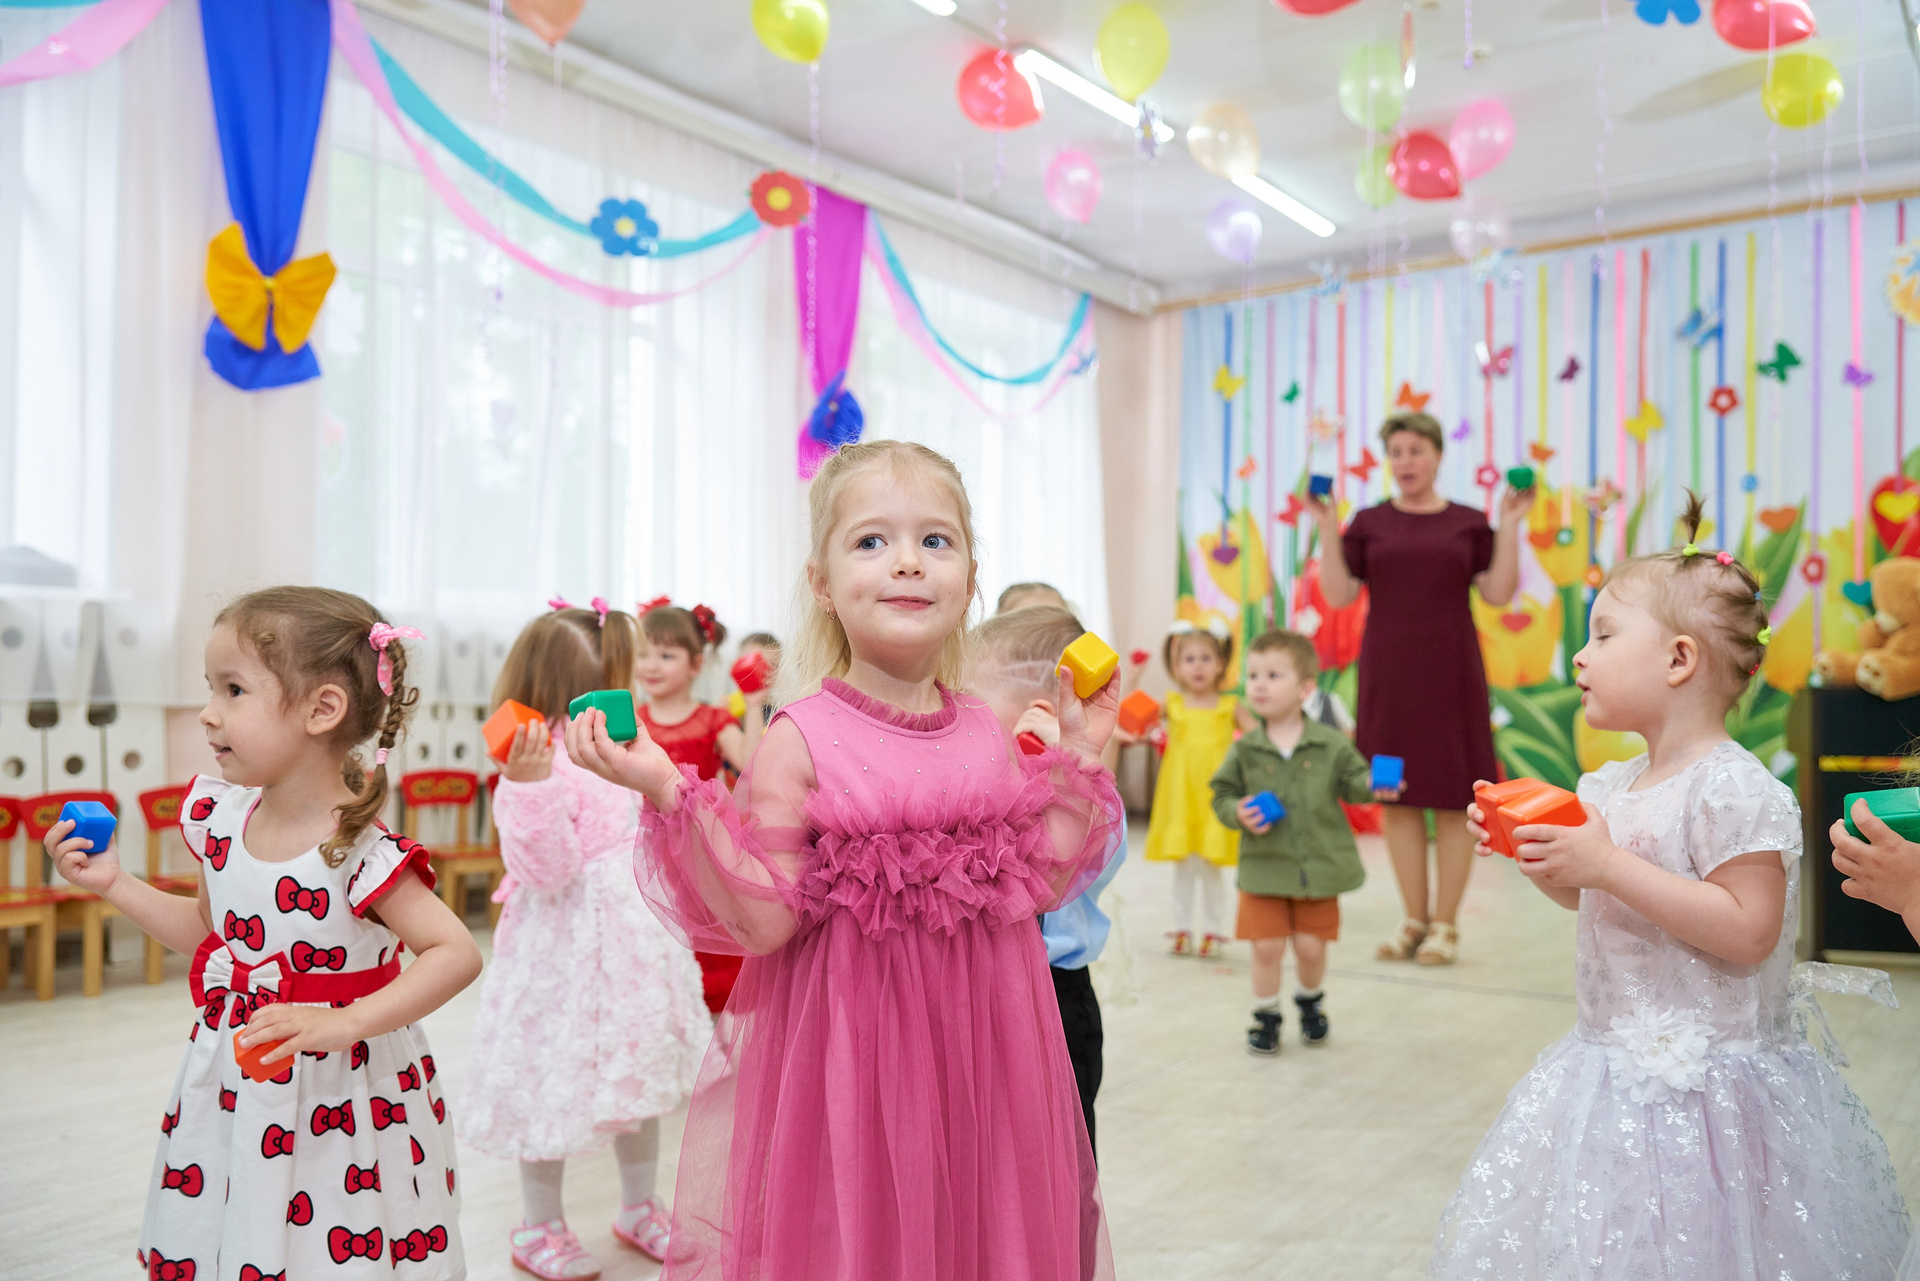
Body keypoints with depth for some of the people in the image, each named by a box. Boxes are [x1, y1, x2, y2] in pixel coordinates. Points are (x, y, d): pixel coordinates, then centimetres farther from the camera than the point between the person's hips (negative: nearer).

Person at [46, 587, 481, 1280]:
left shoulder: (358, 854, -25)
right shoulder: (221, 816, -3)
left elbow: (457, 953, -26)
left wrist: (343, 1023, -31)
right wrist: (114, 884, 7)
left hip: (334, 1100, -6)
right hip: (233, 1089, 6)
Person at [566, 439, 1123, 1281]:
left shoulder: (988, 730, 3)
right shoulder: (802, 739, -12)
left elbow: (1045, 885, 6)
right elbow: (761, 923, -14)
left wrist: (1079, 755, 6)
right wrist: (669, 792, -22)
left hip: (980, 1045, 5)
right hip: (847, 1052, -4)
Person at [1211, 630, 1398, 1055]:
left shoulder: (1331, 744, -4)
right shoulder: (1245, 750, -4)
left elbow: (1351, 781, 4)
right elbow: (1222, 794, 3)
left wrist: (1372, 786, -17)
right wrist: (1239, 812, -17)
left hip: (1319, 865, 0)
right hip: (1265, 867, 0)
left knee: (1311, 947, 9)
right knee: (1267, 947, 0)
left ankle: (1310, 1000, 39)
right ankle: (1266, 1015, 22)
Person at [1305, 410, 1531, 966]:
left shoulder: (1468, 522, 6)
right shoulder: (1369, 523, 7)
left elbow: (1499, 593, -1)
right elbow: (1338, 594, 0)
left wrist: (1510, 526, -7)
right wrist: (1327, 530, -8)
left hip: (1450, 670, -1)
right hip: (1388, 671, 1)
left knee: (1453, 797, -1)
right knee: (1399, 797, 4)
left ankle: (1446, 924, 10)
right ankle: (1414, 920, 15)